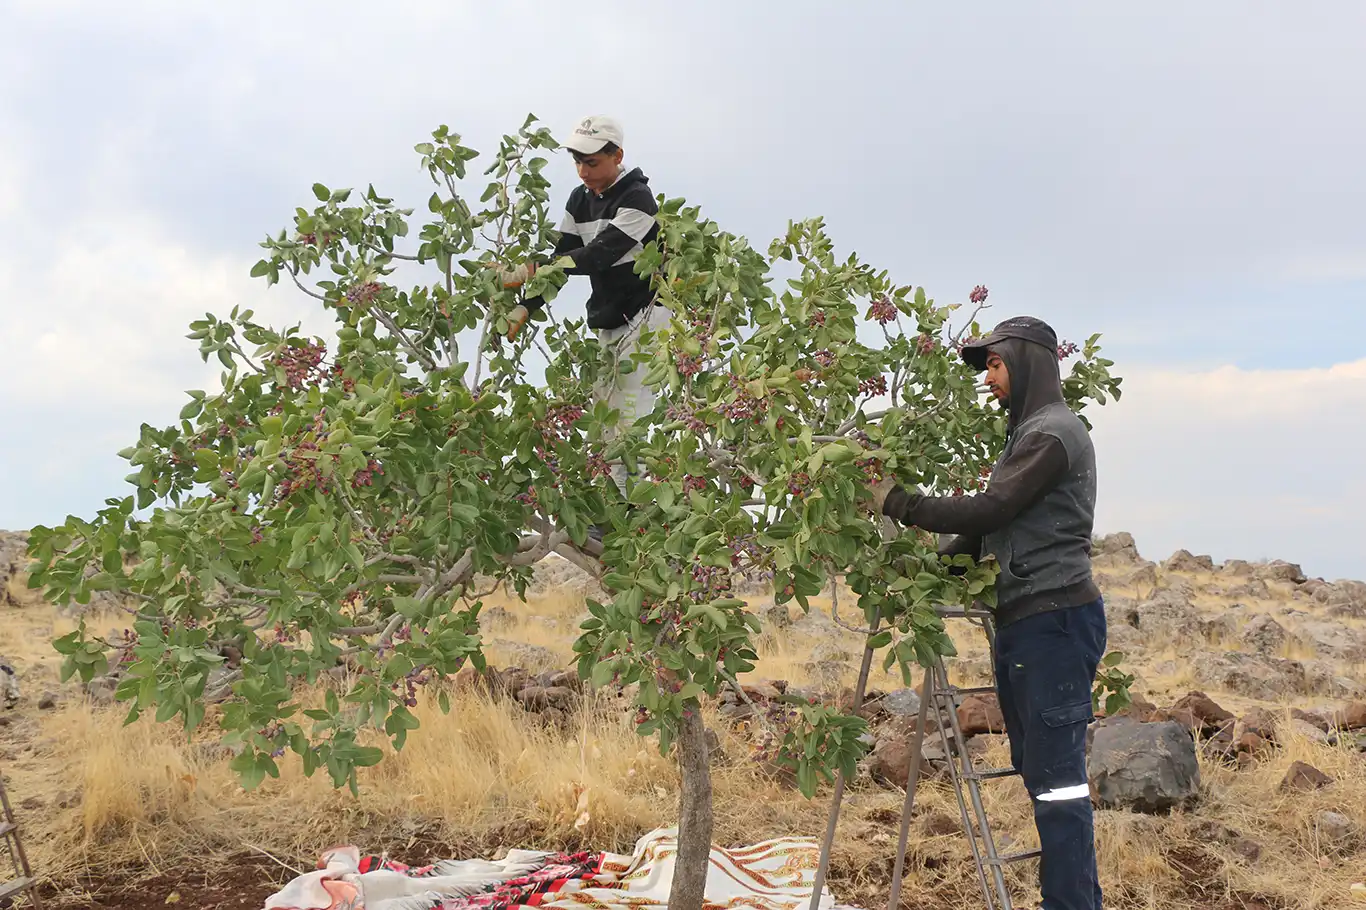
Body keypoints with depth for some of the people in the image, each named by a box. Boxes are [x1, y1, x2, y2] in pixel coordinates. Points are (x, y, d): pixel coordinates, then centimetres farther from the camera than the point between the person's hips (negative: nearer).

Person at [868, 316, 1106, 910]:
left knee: (1055, 772, -10)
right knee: (1036, 766, 12)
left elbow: (988, 510, -18)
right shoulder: (1027, 433, 21)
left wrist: (898, 503, -13)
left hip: (1055, 620, -10)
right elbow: (990, 527, 20)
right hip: (1025, 620, 10)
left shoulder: (1053, 432, -10)